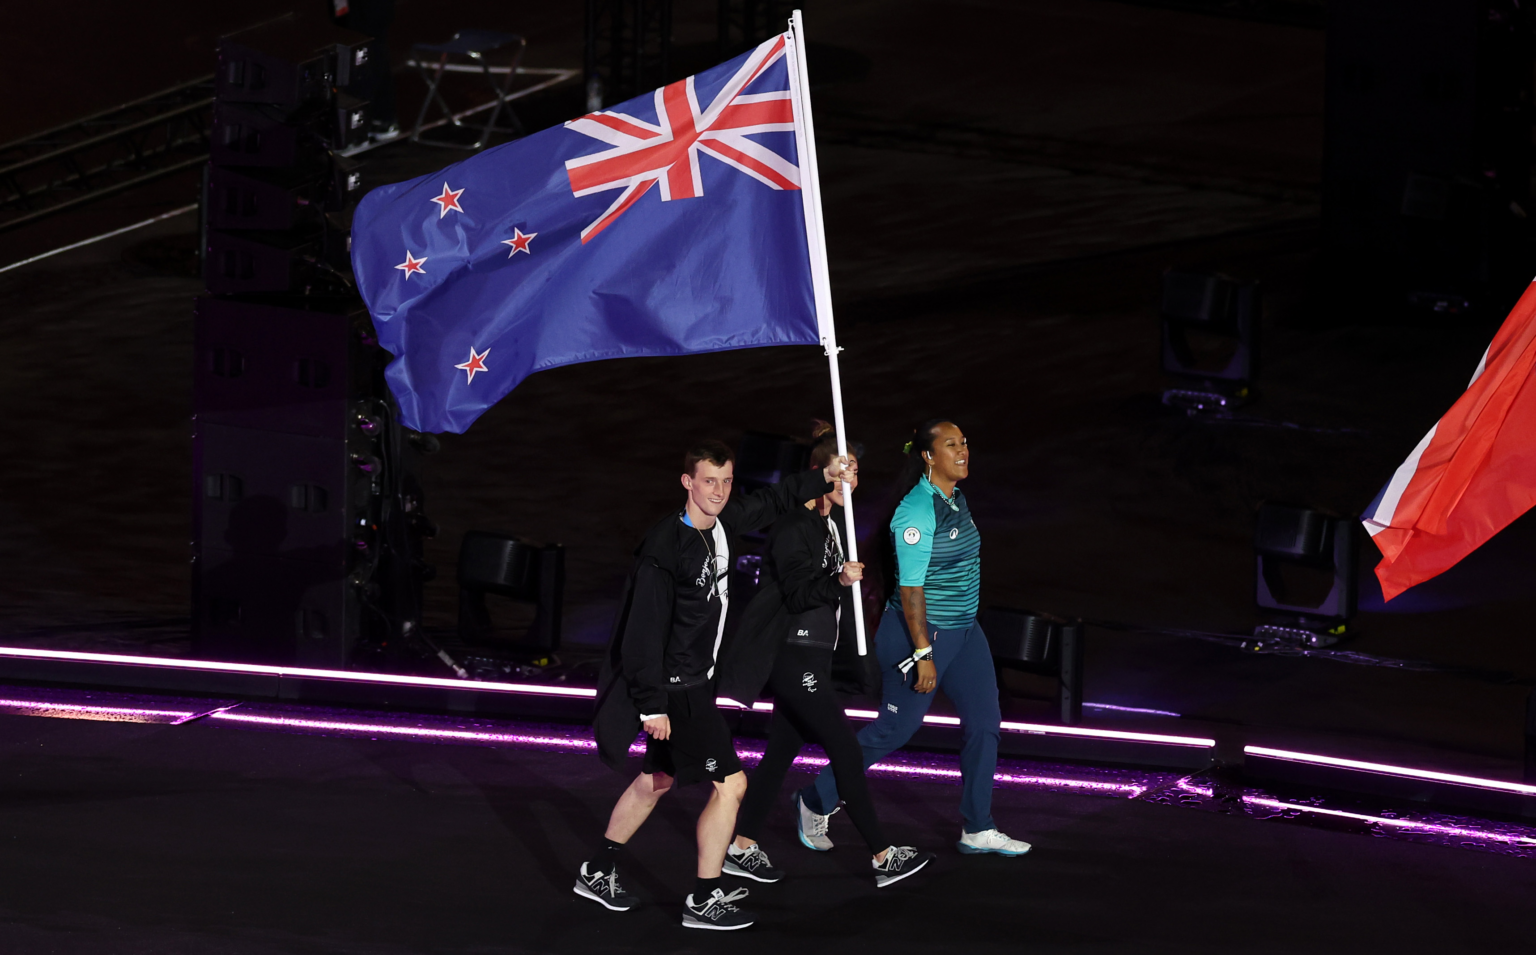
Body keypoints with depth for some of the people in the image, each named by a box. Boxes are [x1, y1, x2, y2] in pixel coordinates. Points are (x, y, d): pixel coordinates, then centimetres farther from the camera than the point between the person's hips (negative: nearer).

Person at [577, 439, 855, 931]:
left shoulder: (722, 522, 0)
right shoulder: (664, 550, -24)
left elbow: (770, 502, 21)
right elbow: (645, 631, -23)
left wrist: (824, 478, 14)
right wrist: (653, 706, -22)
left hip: (695, 683, 9)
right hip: (675, 689, -9)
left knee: (658, 779, 21)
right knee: (730, 783, -8)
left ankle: (597, 873, 35)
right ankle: (704, 901, 2)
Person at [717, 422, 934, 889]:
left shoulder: (835, 521, 12)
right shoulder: (794, 526, -16)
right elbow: (797, 593, -23)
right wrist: (839, 581, -37)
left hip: (816, 654, 10)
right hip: (793, 655, -10)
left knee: (783, 749, 13)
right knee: (845, 750, -9)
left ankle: (741, 848, 20)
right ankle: (883, 857, -6)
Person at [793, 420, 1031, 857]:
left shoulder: (956, 500, 5)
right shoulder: (917, 511, -22)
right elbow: (911, 588, -23)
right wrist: (923, 654, -24)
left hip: (963, 631, 8)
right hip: (920, 632, -8)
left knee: (984, 721, 5)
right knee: (894, 729, 3)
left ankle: (977, 830, 13)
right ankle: (816, 801, 20)